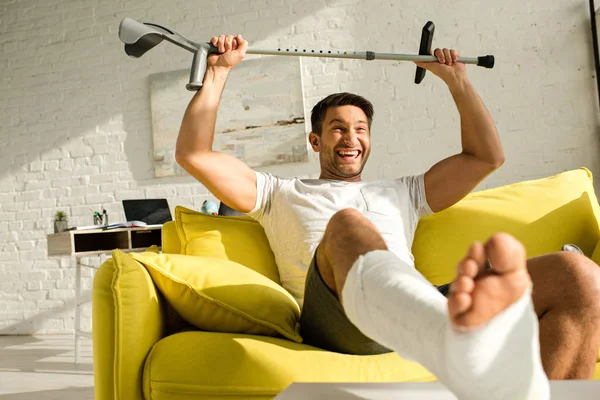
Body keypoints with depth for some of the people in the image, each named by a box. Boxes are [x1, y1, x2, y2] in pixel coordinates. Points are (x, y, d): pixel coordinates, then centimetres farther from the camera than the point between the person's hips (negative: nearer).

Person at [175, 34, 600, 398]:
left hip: (416, 308, 4)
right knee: (347, 224, -39)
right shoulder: (281, 194, 30)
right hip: (336, 314, -3)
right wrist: (218, 71, 23)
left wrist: (455, 77, 35)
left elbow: (487, 157, 34)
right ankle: (468, 344, -71)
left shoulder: (400, 193, 37)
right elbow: (193, 154, 23)